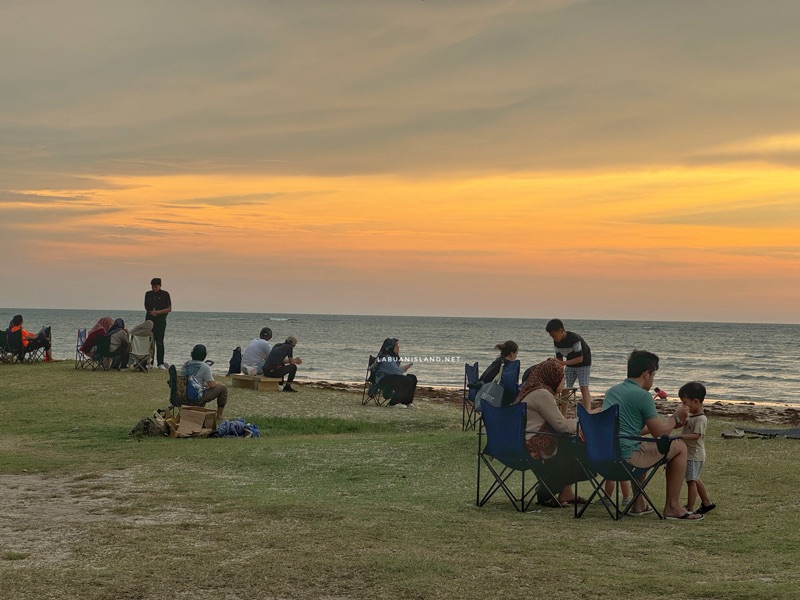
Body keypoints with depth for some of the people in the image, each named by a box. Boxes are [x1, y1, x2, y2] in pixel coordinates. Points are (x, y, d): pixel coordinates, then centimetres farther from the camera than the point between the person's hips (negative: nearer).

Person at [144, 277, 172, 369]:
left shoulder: (165, 294, 1)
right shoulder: (148, 294, 12)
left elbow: (169, 309, -2)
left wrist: (157, 312, -13)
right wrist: (151, 312, 0)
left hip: (160, 321, -4)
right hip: (149, 320, 4)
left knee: (159, 342, -9)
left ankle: (160, 363, -9)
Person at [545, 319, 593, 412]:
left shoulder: (574, 339, -31)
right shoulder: (557, 342, -9)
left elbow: (580, 359, -32)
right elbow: (559, 358, 0)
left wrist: (563, 363, -38)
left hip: (583, 363, -7)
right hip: (570, 364, 7)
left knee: (584, 388, -19)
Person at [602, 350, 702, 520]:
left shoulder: (612, 391, 17)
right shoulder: (642, 395, -9)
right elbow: (659, 433, -3)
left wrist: (668, 421, 35)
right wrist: (676, 418, 16)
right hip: (626, 456, -8)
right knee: (679, 447, 8)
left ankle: (638, 504, 33)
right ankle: (672, 506, 12)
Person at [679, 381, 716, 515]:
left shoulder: (701, 419, -20)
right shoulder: (691, 415, 10)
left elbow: (696, 435, -29)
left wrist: (680, 436, -37)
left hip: (694, 455, -10)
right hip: (690, 453, 10)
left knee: (691, 480, -6)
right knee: (694, 480, 21)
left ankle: (690, 508, -2)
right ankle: (707, 503, 33)